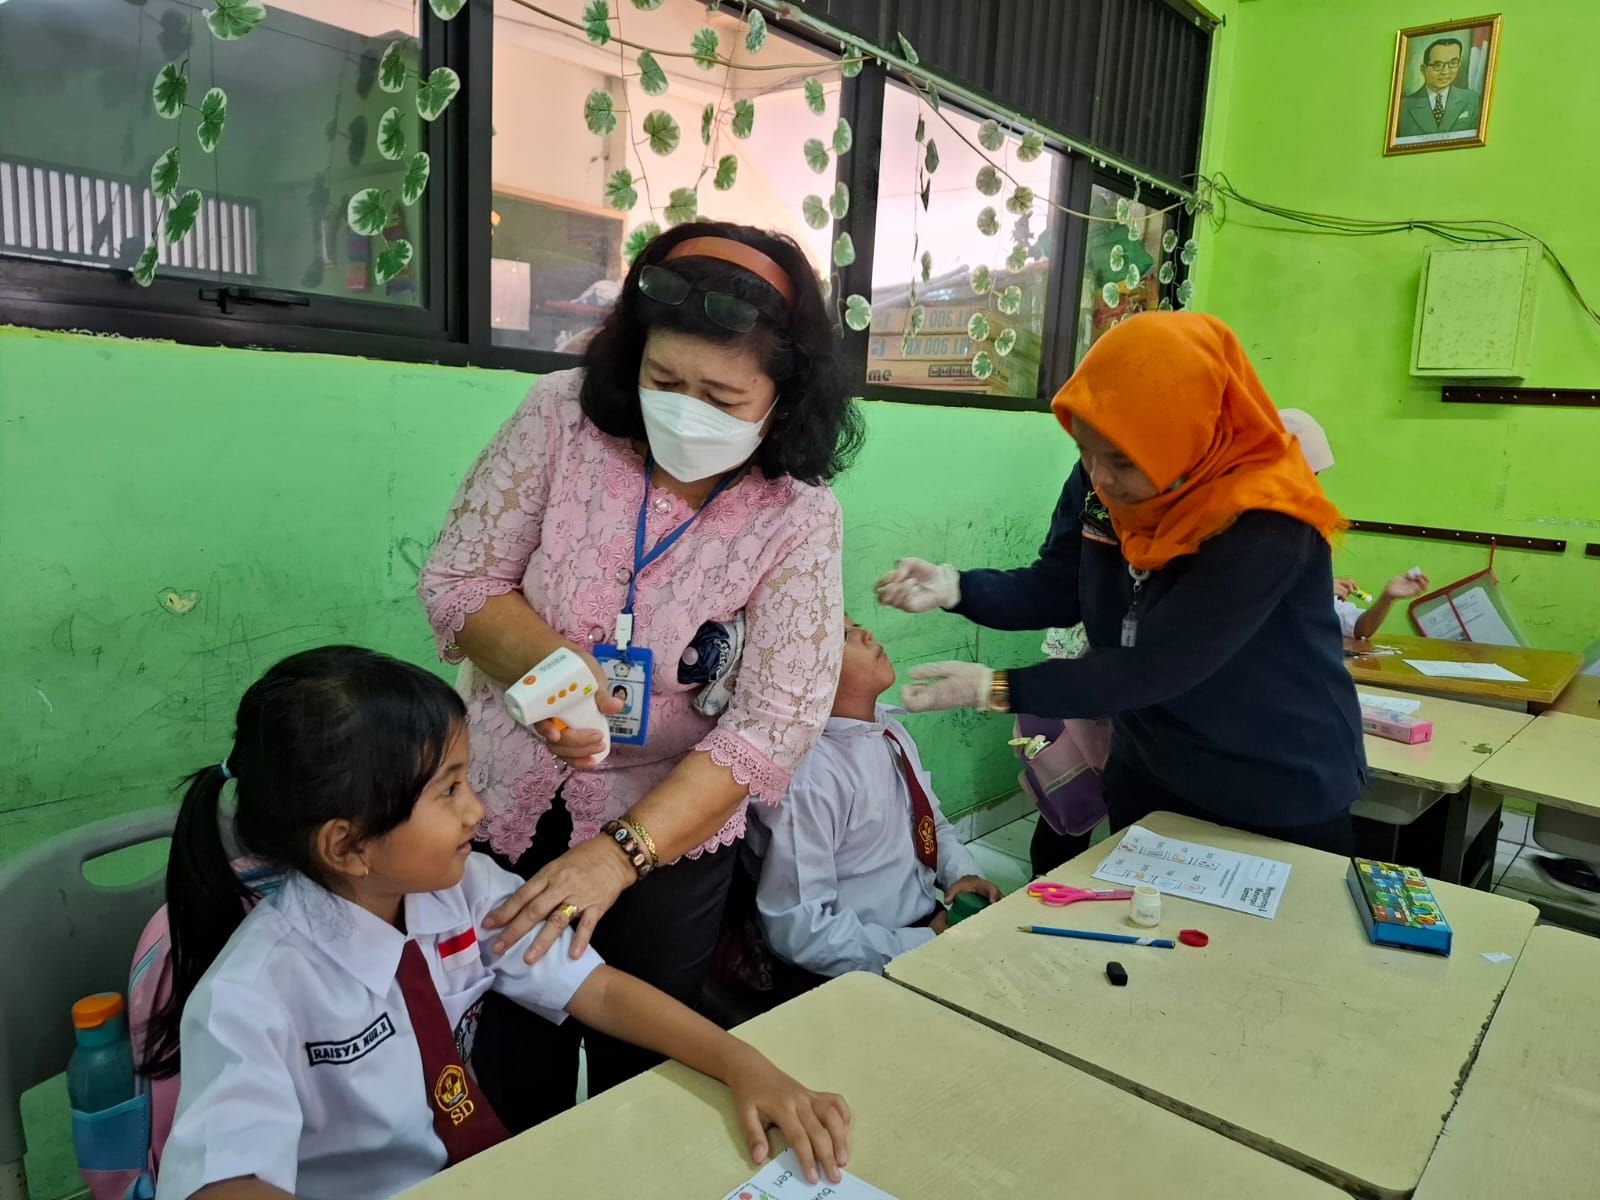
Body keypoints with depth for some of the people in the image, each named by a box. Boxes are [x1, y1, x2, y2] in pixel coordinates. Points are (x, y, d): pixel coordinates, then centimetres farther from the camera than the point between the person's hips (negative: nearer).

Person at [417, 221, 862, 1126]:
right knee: (515, 1070, 17)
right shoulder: (563, 417, -12)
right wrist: (548, 667, -28)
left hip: (669, 831, -1)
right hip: (505, 804, 1)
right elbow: (460, 582, -8)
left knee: (638, 1075, 17)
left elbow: (773, 724, -19)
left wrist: (619, 852, -26)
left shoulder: (797, 515, -14)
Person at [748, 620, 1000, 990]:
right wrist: (929, 945, -20)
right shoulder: (810, 775, -23)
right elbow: (799, 930, -24)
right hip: (855, 972, -7)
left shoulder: (887, 727, 2)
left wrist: (962, 872, -3)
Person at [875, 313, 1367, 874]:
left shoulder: (1267, 523, -32)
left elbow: (1157, 668, -33)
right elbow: (1057, 588, -3)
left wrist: (996, 689, -31)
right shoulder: (1100, 481, -12)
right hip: (1150, 776, 6)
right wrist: (954, 587, -21)